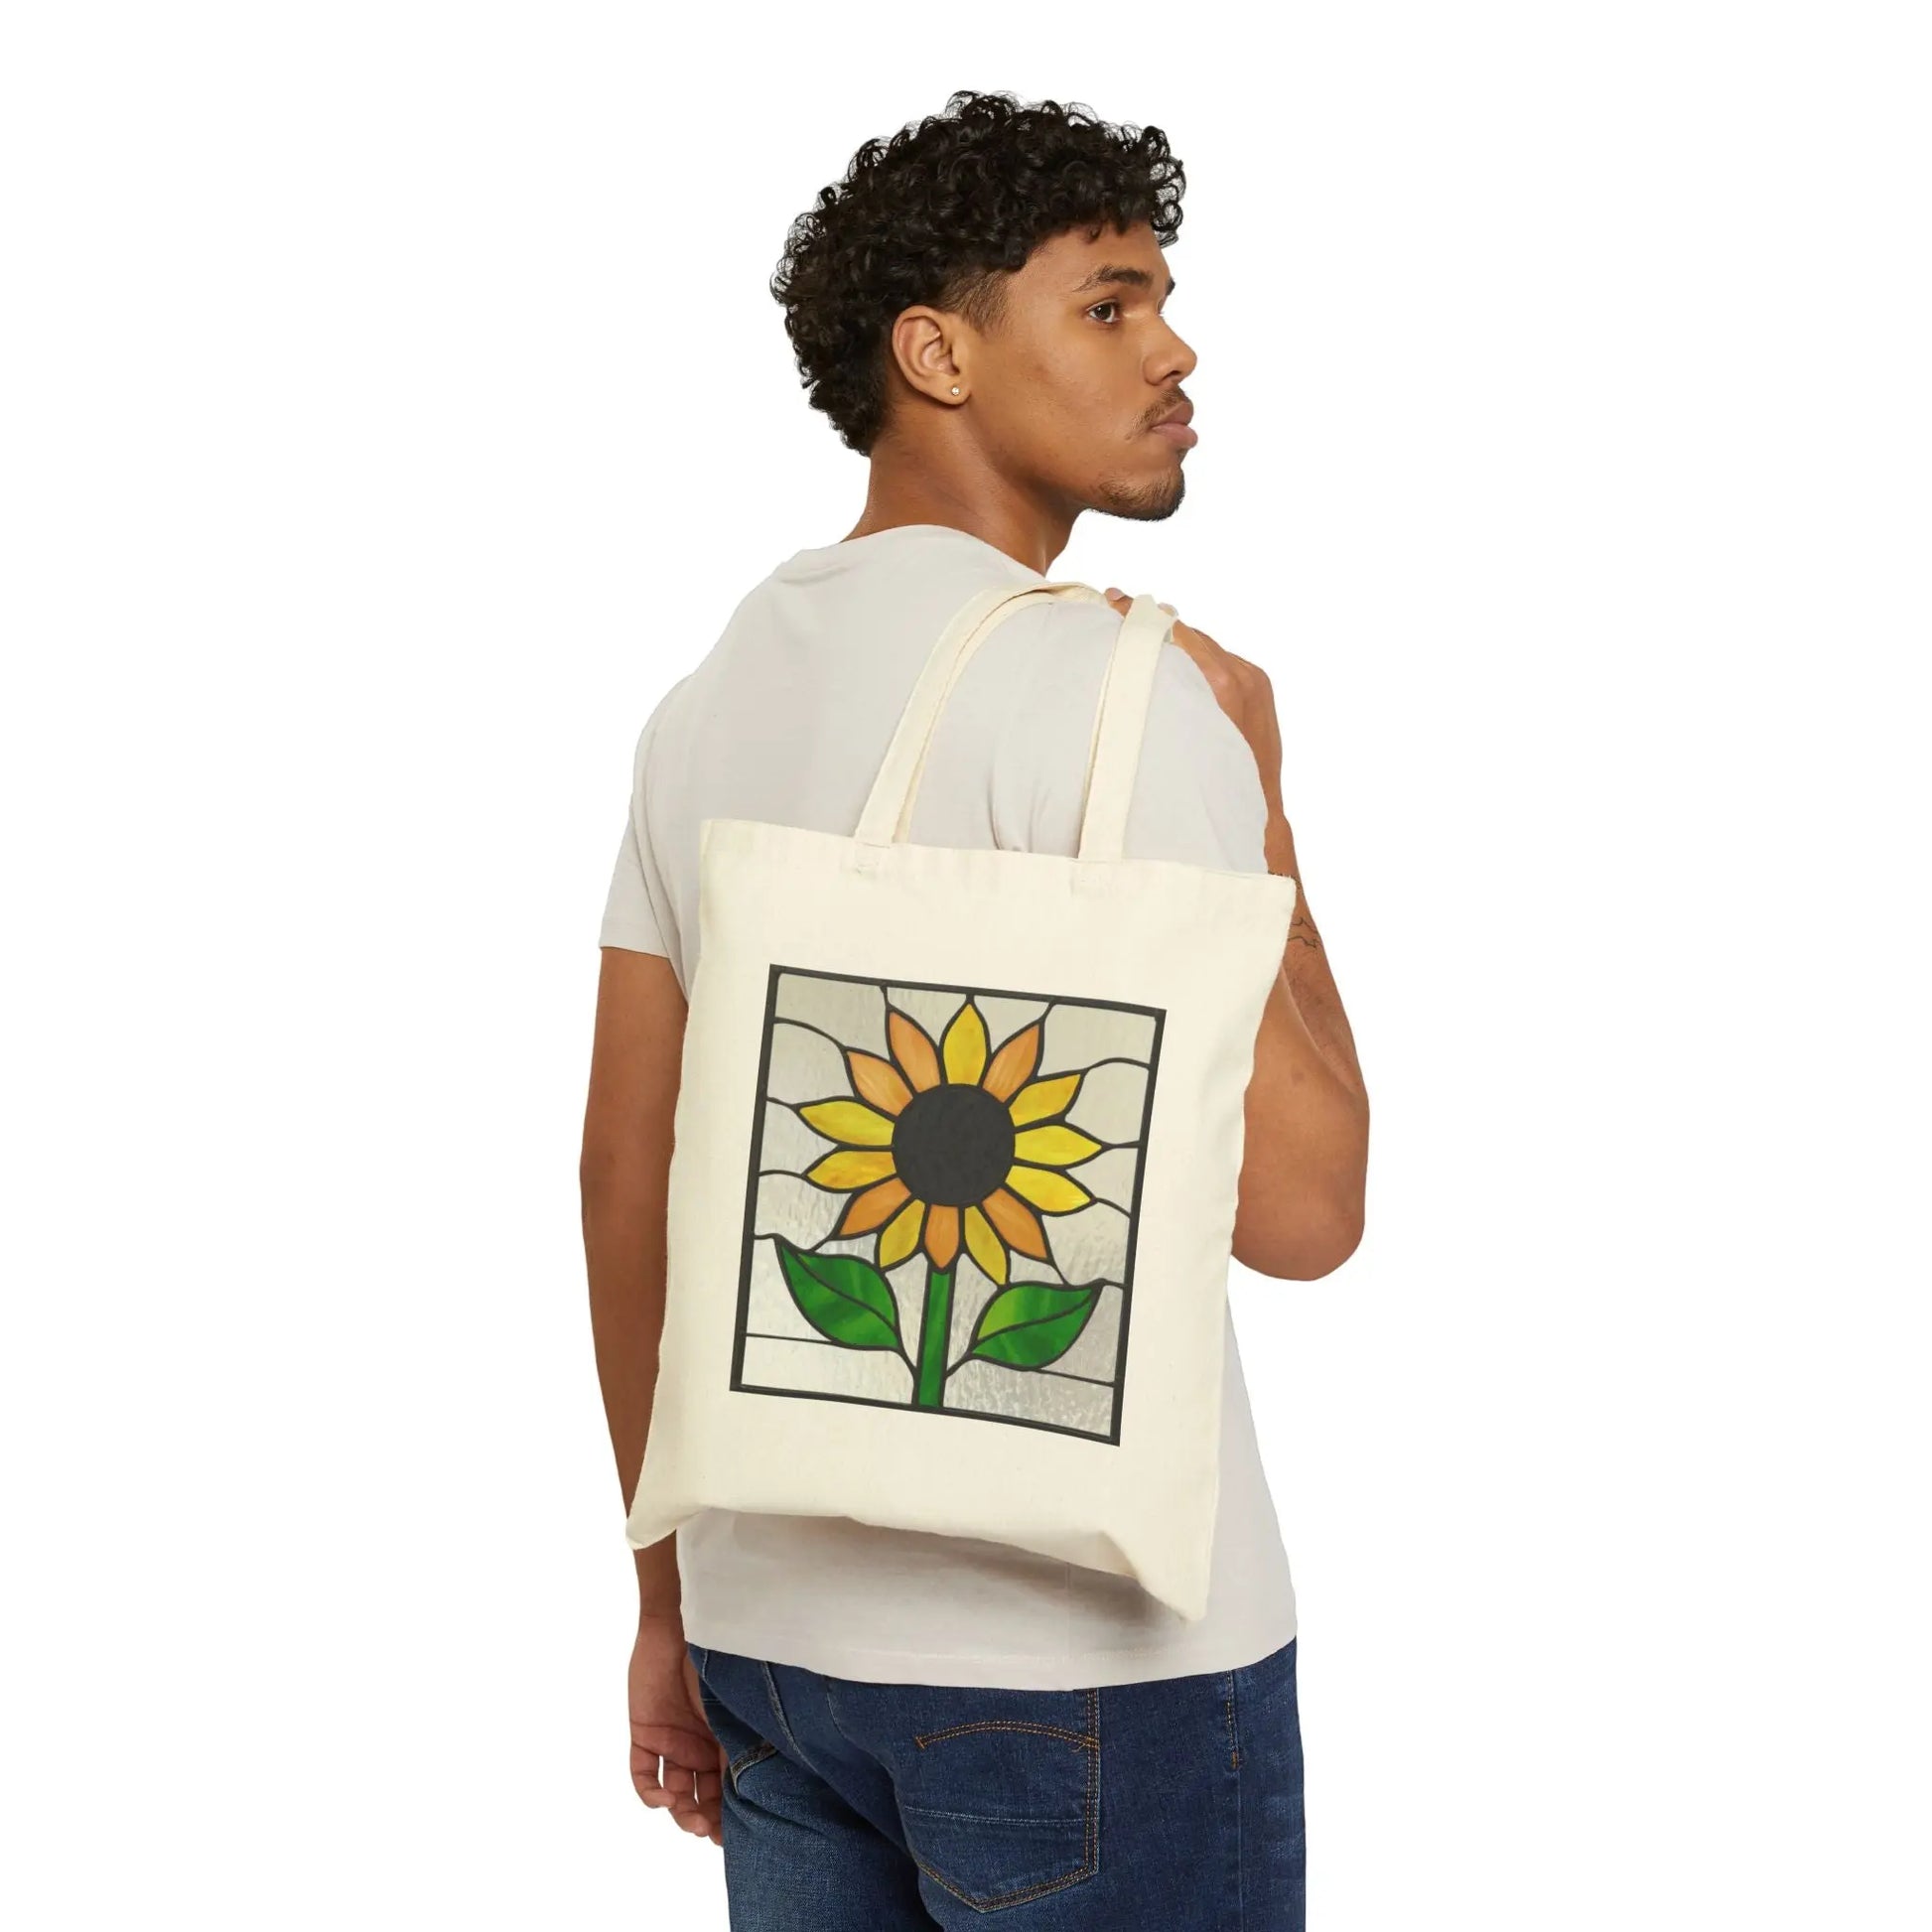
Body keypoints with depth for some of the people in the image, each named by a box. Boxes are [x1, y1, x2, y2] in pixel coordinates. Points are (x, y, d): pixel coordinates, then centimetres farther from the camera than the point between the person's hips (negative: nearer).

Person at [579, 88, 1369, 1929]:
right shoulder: (1103, 683, -15)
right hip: (1086, 1646, -7)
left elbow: (624, 1178, 10)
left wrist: (672, 1602, 18)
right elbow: (1297, 1206, -18)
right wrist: (1256, 791, -5)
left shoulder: (706, 699, 8)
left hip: (780, 1622, 7)